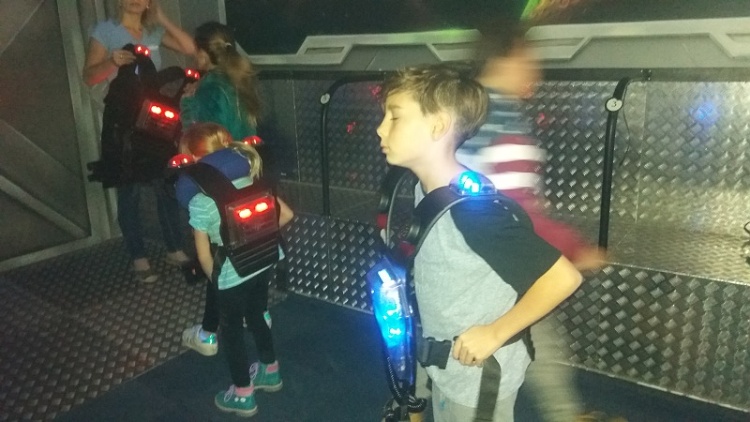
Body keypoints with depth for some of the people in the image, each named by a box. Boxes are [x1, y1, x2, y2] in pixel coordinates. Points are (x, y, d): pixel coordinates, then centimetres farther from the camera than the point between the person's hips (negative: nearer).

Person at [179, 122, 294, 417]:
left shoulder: (200, 202, -16)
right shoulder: (250, 180, -2)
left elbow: (204, 255, -11)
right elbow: (286, 214, 0)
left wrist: (216, 280, 6)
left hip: (233, 276, -6)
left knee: (231, 331, 15)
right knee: (256, 317, 27)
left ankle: (243, 396, 30)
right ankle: (270, 371, 46)